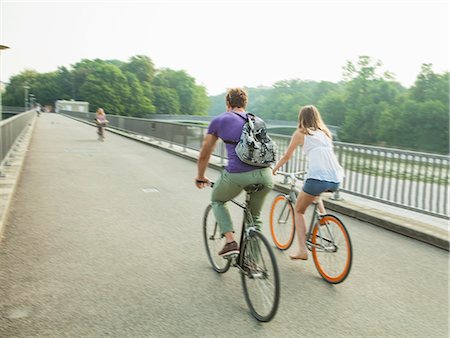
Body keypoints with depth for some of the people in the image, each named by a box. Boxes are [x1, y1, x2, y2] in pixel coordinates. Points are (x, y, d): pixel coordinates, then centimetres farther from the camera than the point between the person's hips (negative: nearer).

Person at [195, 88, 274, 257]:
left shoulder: (219, 120, 15)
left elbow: (204, 155, 22)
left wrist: (200, 177, 38)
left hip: (236, 175, -3)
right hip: (265, 175, 4)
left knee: (217, 201, 27)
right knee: (254, 216, 26)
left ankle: (230, 241, 10)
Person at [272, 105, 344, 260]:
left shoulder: (300, 133, 10)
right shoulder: (325, 132, 24)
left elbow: (287, 156, 16)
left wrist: (274, 169, 32)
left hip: (317, 177, -5)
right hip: (336, 180, 6)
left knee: (299, 210, 15)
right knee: (315, 194, 39)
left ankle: (302, 250, 4)